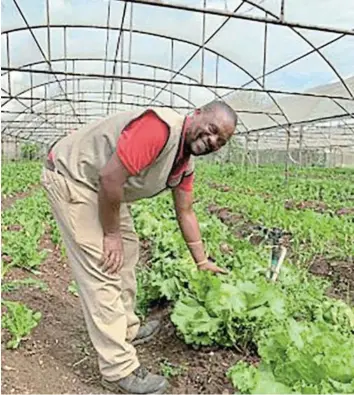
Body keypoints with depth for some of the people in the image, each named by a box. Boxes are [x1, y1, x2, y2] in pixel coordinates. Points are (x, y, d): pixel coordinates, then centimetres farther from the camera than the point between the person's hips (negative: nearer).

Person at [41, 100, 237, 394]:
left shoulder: (186, 163, 3)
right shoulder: (160, 127, -28)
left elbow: (186, 213, 12)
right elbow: (110, 176, -32)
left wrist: (202, 262, 16)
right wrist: (111, 234, -19)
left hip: (106, 189, 10)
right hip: (70, 175, -10)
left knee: (127, 250, 17)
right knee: (103, 269, -11)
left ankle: (127, 330, 34)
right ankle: (119, 371, 0)